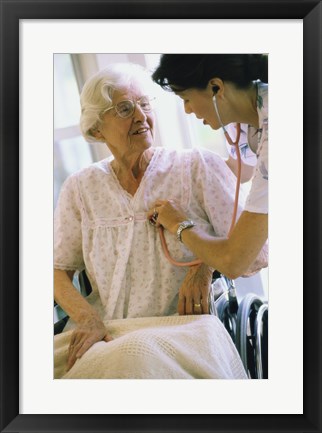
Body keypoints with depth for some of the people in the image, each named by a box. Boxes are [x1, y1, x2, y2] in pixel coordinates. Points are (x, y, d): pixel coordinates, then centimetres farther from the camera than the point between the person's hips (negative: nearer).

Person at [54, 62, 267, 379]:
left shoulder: (199, 167, 3)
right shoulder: (80, 188, 11)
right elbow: (58, 269, 9)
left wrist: (206, 264, -16)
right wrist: (88, 319, -8)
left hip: (184, 327, -3)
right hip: (107, 334, 4)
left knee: (135, 356, -37)